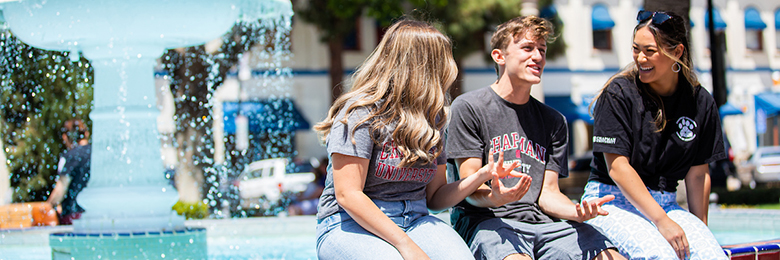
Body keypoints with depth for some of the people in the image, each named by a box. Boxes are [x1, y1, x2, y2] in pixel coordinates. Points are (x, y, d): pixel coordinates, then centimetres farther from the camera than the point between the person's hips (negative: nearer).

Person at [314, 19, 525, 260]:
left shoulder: (430, 118, 13)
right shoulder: (361, 113, -9)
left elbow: (434, 198, 15)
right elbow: (348, 195, -16)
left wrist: (482, 176, -3)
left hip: (414, 221, 5)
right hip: (351, 226, -5)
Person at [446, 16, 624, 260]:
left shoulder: (553, 120, 18)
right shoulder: (468, 107, 2)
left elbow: (548, 192, 12)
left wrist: (578, 211, -10)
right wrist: (493, 197, -28)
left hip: (541, 221, 4)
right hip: (486, 220, -4)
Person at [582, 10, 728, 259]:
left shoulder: (701, 103, 4)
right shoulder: (618, 93, -8)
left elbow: (698, 173, 11)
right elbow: (617, 167, -14)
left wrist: (700, 228, 9)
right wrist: (661, 221, -19)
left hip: (664, 202, 4)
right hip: (613, 201, -4)